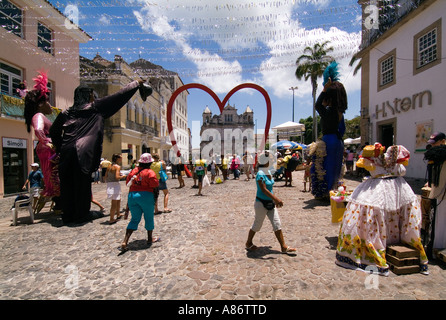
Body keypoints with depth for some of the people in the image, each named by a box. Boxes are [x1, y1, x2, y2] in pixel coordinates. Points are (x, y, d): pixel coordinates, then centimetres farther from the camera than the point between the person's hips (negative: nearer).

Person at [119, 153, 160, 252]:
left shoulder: (133, 171, 8)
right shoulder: (150, 172, -8)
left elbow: (127, 183, 12)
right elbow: (155, 184, -13)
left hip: (132, 196, 5)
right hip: (146, 196, -5)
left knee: (135, 219, 13)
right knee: (149, 218, 13)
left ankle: (125, 242, 4)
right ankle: (150, 238, 28)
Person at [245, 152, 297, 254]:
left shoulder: (268, 172, 6)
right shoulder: (260, 174, -21)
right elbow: (264, 189, -27)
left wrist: (275, 199, 17)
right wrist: (276, 199, -30)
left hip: (270, 203, 8)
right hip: (261, 203, -8)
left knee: (277, 224, 9)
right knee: (257, 225, 8)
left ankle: (284, 247, 19)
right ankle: (248, 244, 29)